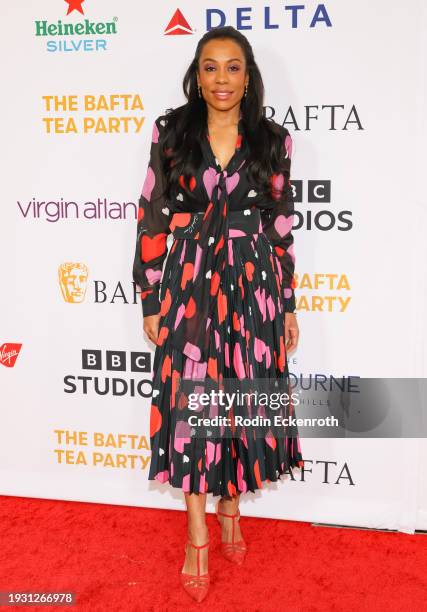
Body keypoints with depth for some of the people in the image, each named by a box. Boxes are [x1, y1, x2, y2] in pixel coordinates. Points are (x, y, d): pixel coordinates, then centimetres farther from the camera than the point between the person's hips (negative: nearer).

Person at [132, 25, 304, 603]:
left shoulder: (274, 140, 3)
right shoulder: (171, 133, 1)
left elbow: (281, 227, 6)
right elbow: (152, 219, 2)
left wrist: (288, 305, 6)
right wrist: (151, 299, 0)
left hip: (253, 285, 1)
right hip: (189, 284, -1)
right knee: (190, 402, 2)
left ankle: (231, 505, 34)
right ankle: (197, 535, 18)